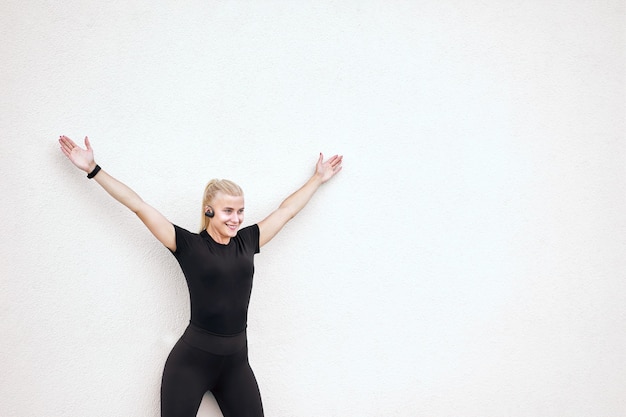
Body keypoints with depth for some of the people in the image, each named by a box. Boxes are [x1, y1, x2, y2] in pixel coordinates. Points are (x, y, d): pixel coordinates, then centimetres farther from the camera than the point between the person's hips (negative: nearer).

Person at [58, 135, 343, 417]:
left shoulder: (247, 241, 5)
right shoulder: (188, 245, -5)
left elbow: (287, 209, 17)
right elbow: (138, 206, -5)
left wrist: (318, 178, 27)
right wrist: (93, 170, -4)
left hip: (236, 362, 4)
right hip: (191, 361, -4)